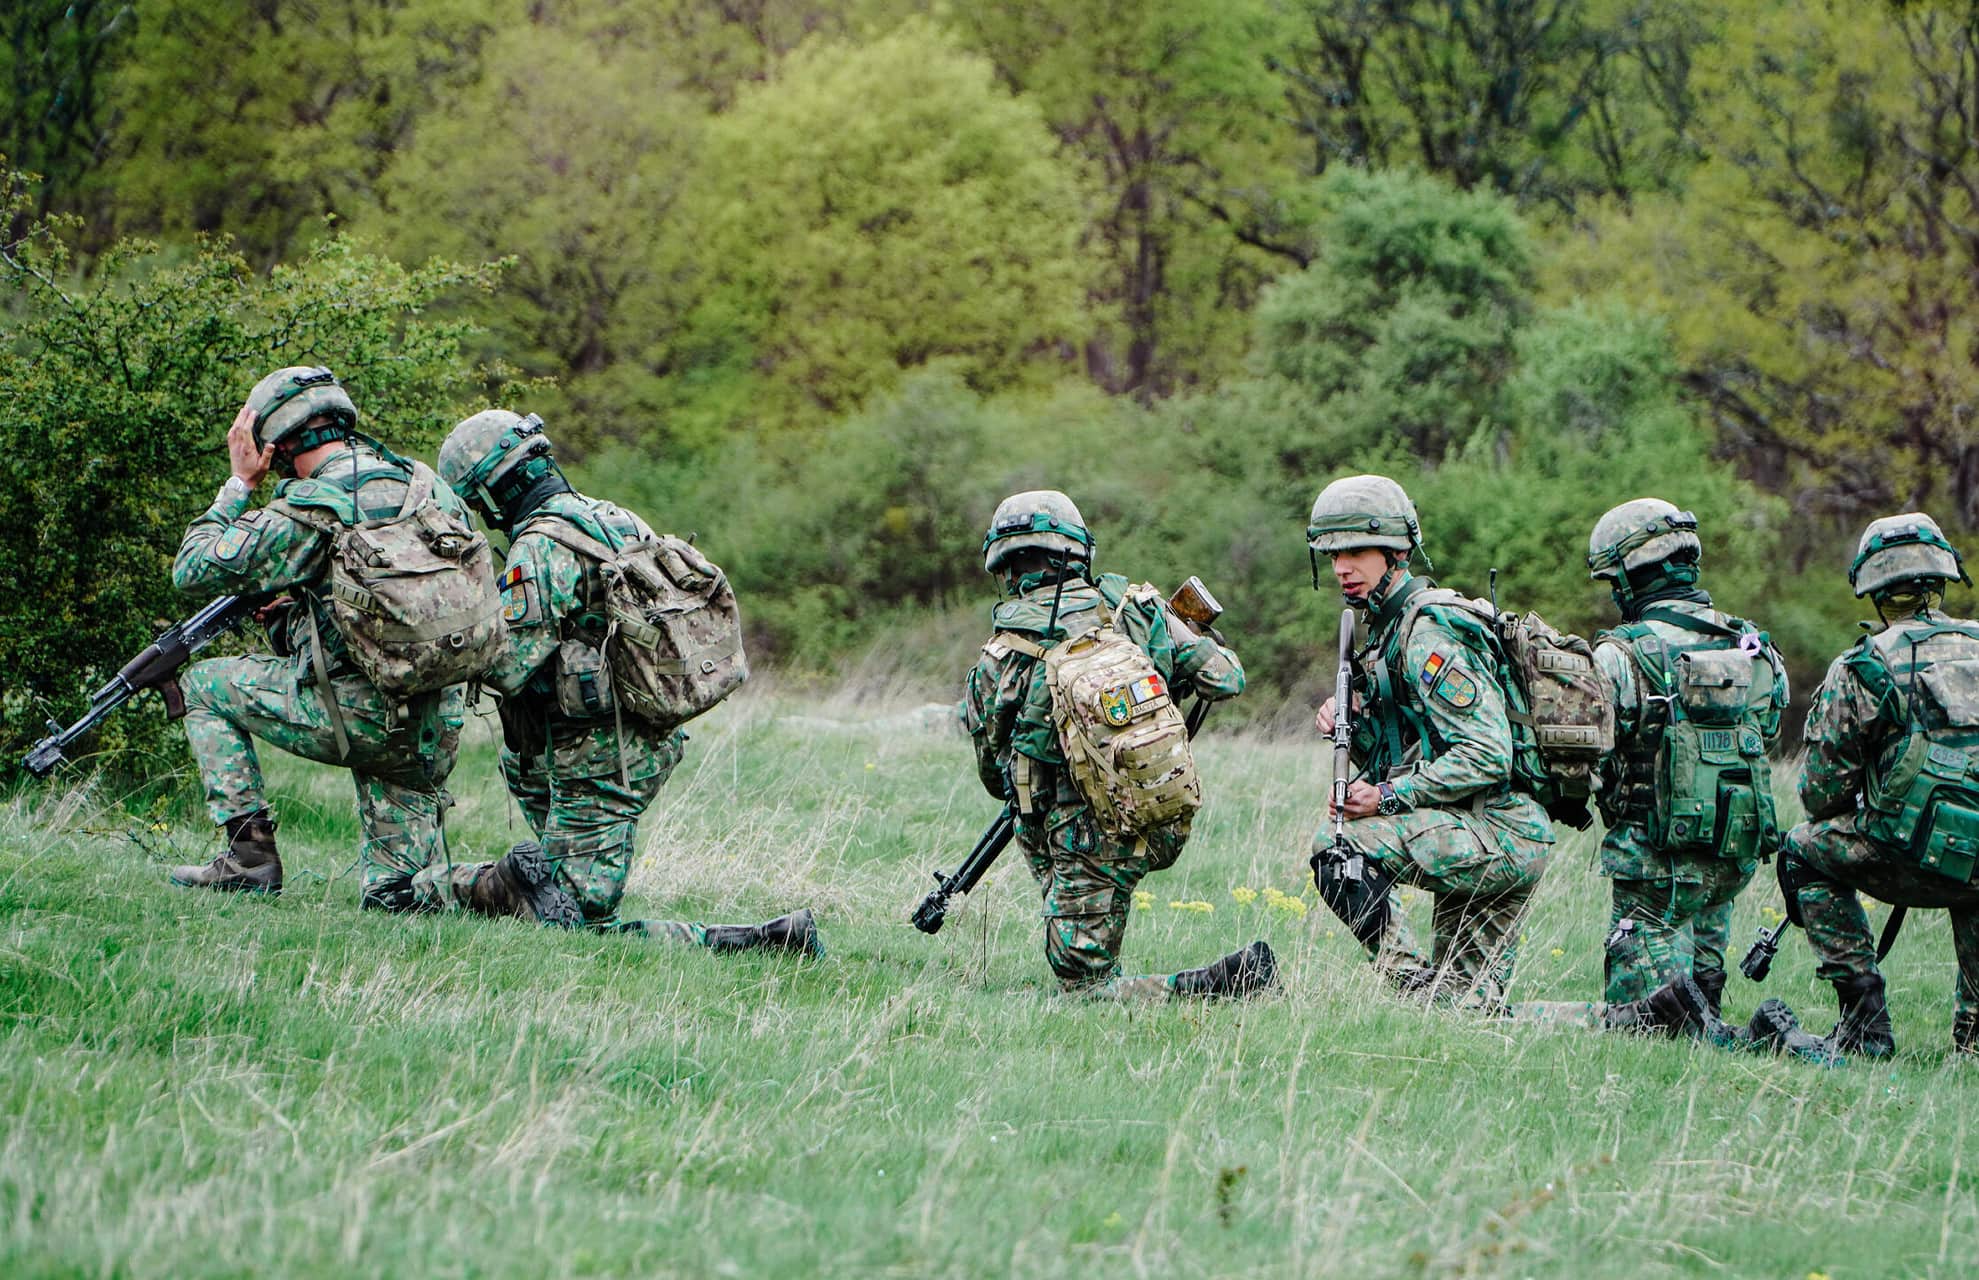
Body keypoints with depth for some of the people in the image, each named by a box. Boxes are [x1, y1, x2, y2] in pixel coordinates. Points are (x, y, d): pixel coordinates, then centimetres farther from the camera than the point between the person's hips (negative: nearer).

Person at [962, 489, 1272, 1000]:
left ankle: (1234, 978, -12)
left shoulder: (998, 662, -5)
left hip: (1094, 839, -5)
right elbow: (1226, 679, 4)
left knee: (1083, 986, 5)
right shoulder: (1136, 605, 0)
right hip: (1168, 824, 5)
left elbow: (995, 777, 8)